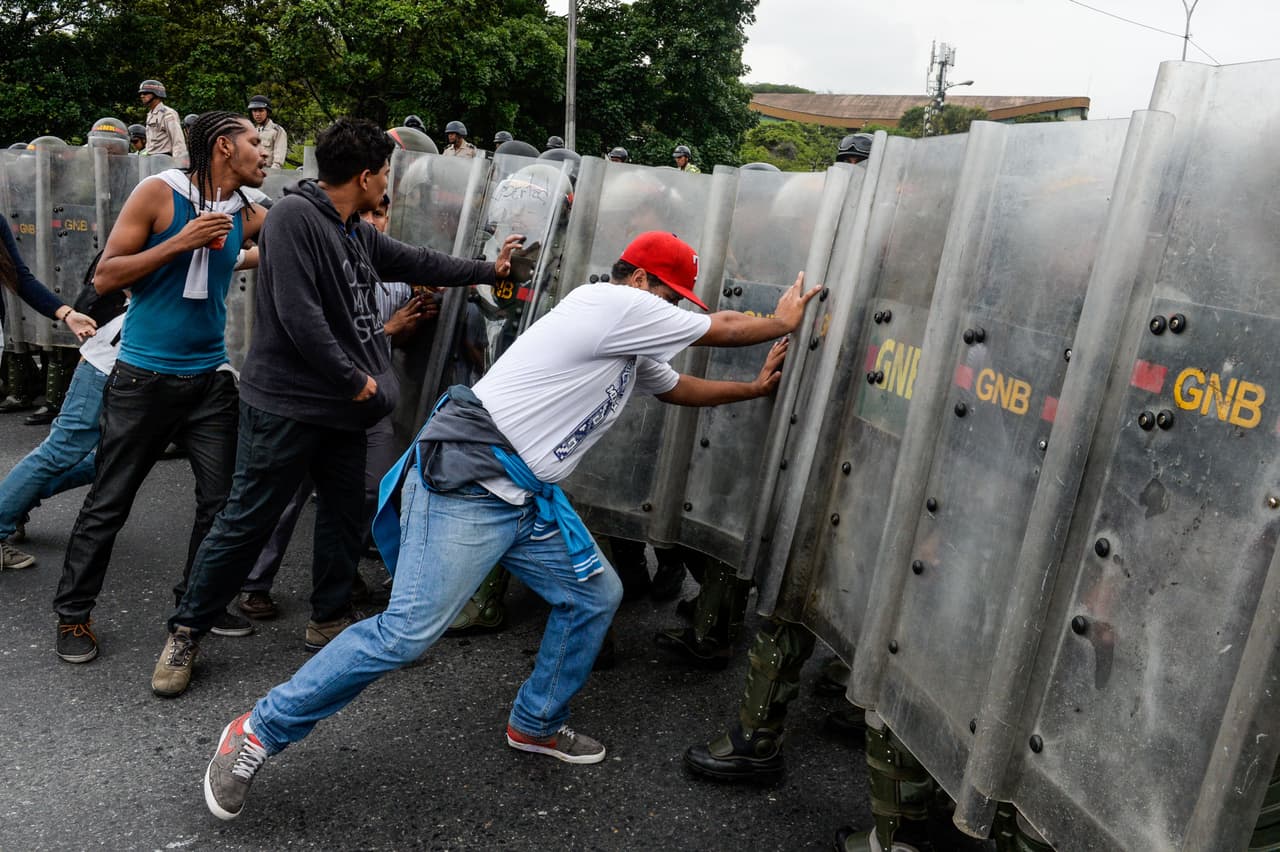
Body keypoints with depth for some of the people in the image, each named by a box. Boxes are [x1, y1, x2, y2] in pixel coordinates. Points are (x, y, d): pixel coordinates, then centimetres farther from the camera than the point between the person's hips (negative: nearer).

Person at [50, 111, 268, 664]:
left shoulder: (245, 215, 7)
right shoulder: (158, 194, -7)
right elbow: (105, 277, -9)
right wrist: (179, 243, -17)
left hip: (210, 377, 5)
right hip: (144, 378, -5)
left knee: (222, 498, 5)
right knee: (108, 504, 4)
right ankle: (73, 613, 20)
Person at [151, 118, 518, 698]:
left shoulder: (359, 233, 11)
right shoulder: (294, 216, -16)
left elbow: (418, 263, 25)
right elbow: (298, 314, -23)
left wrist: (489, 269, 33)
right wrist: (354, 379, -16)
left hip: (343, 408, 9)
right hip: (286, 404, -9)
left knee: (344, 514, 14)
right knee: (247, 520, -1)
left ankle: (330, 619, 30)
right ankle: (186, 633, 15)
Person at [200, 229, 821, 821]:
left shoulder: (630, 346, 19)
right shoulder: (616, 303, -10)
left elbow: (677, 388, 35)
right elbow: (724, 329, -2)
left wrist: (755, 388, 31)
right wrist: (786, 321, 17)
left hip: (529, 499, 11)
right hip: (467, 482, -11)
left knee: (596, 595, 12)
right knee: (409, 631, -13)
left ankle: (536, 725, 29)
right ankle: (258, 732, 3)